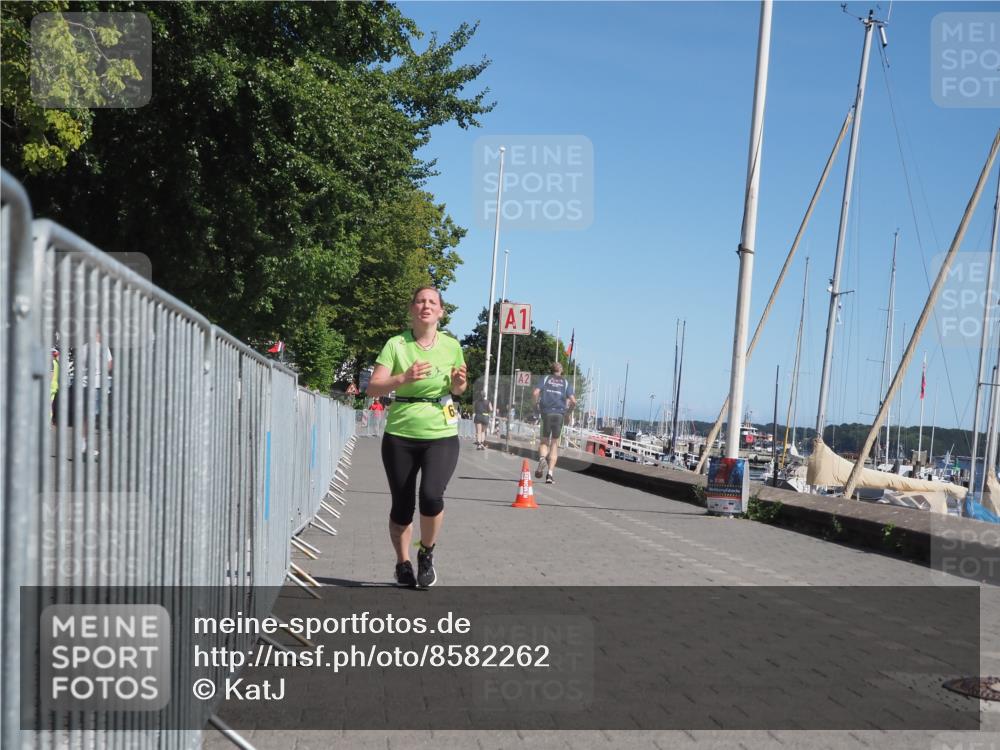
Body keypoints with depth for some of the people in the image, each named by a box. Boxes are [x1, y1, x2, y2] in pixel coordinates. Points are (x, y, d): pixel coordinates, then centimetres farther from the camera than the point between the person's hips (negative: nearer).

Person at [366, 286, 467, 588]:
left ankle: (427, 553, 7)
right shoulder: (396, 344, -4)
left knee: (431, 495, -20)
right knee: (402, 505, 5)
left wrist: (459, 383, -7)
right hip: (400, 436, 0)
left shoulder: (452, 346, 2)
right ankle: (403, 564, 28)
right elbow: (373, 387, -12)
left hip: (441, 435, 0)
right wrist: (404, 377, -28)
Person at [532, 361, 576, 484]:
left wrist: (536, 404, 12)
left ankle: (542, 458, -20)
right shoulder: (566, 383, 12)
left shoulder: (545, 379, 11)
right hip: (559, 414, 0)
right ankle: (550, 474, 0)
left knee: (544, 440, 14)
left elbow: (535, 393, -5)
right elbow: (573, 401, 0)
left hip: (546, 413, 0)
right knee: (554, 444, 8)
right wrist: (569, 407, 20)